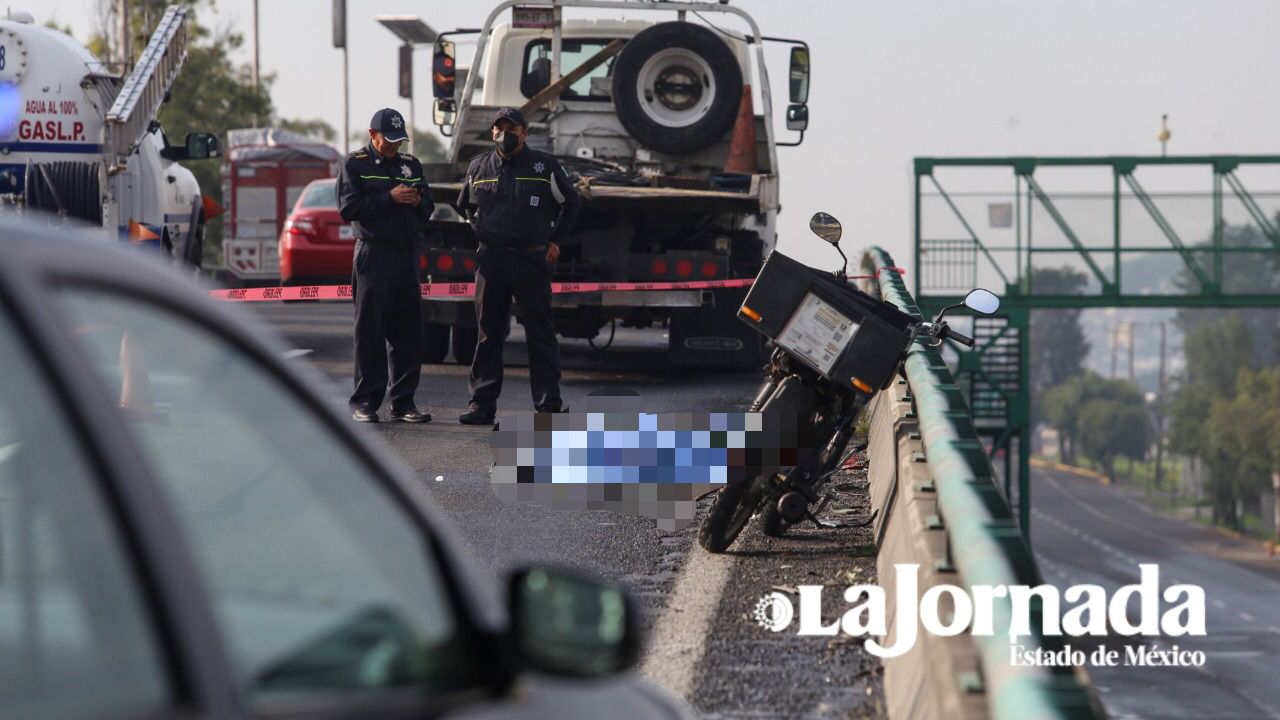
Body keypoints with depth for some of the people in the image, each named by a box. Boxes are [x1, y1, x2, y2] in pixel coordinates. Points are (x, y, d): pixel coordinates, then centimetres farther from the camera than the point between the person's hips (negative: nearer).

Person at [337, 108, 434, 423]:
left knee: (409, 331, 4)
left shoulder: (411, 164, 18)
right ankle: (364, 402, -1)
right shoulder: (355, 164, 2)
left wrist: (418, 201, -4)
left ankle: (403, 401, 9)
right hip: (373, 253, -5)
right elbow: (349, 208, -9)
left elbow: (428, 208, 19)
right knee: (370, 329, -4)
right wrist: (389, 198, -15)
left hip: (407, 254, 5)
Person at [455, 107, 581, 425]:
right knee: (488, 334, 5)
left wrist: (555, 241, 13)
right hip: (491, 261, 2)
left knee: (540, 334, -3)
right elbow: (466, 205, 27)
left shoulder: (544, 166, 2)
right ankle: (482, 403, 8)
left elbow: (571, 203, 15)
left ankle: (549, 404, -2)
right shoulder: (479, 168, 9)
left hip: (531, 261, -2)